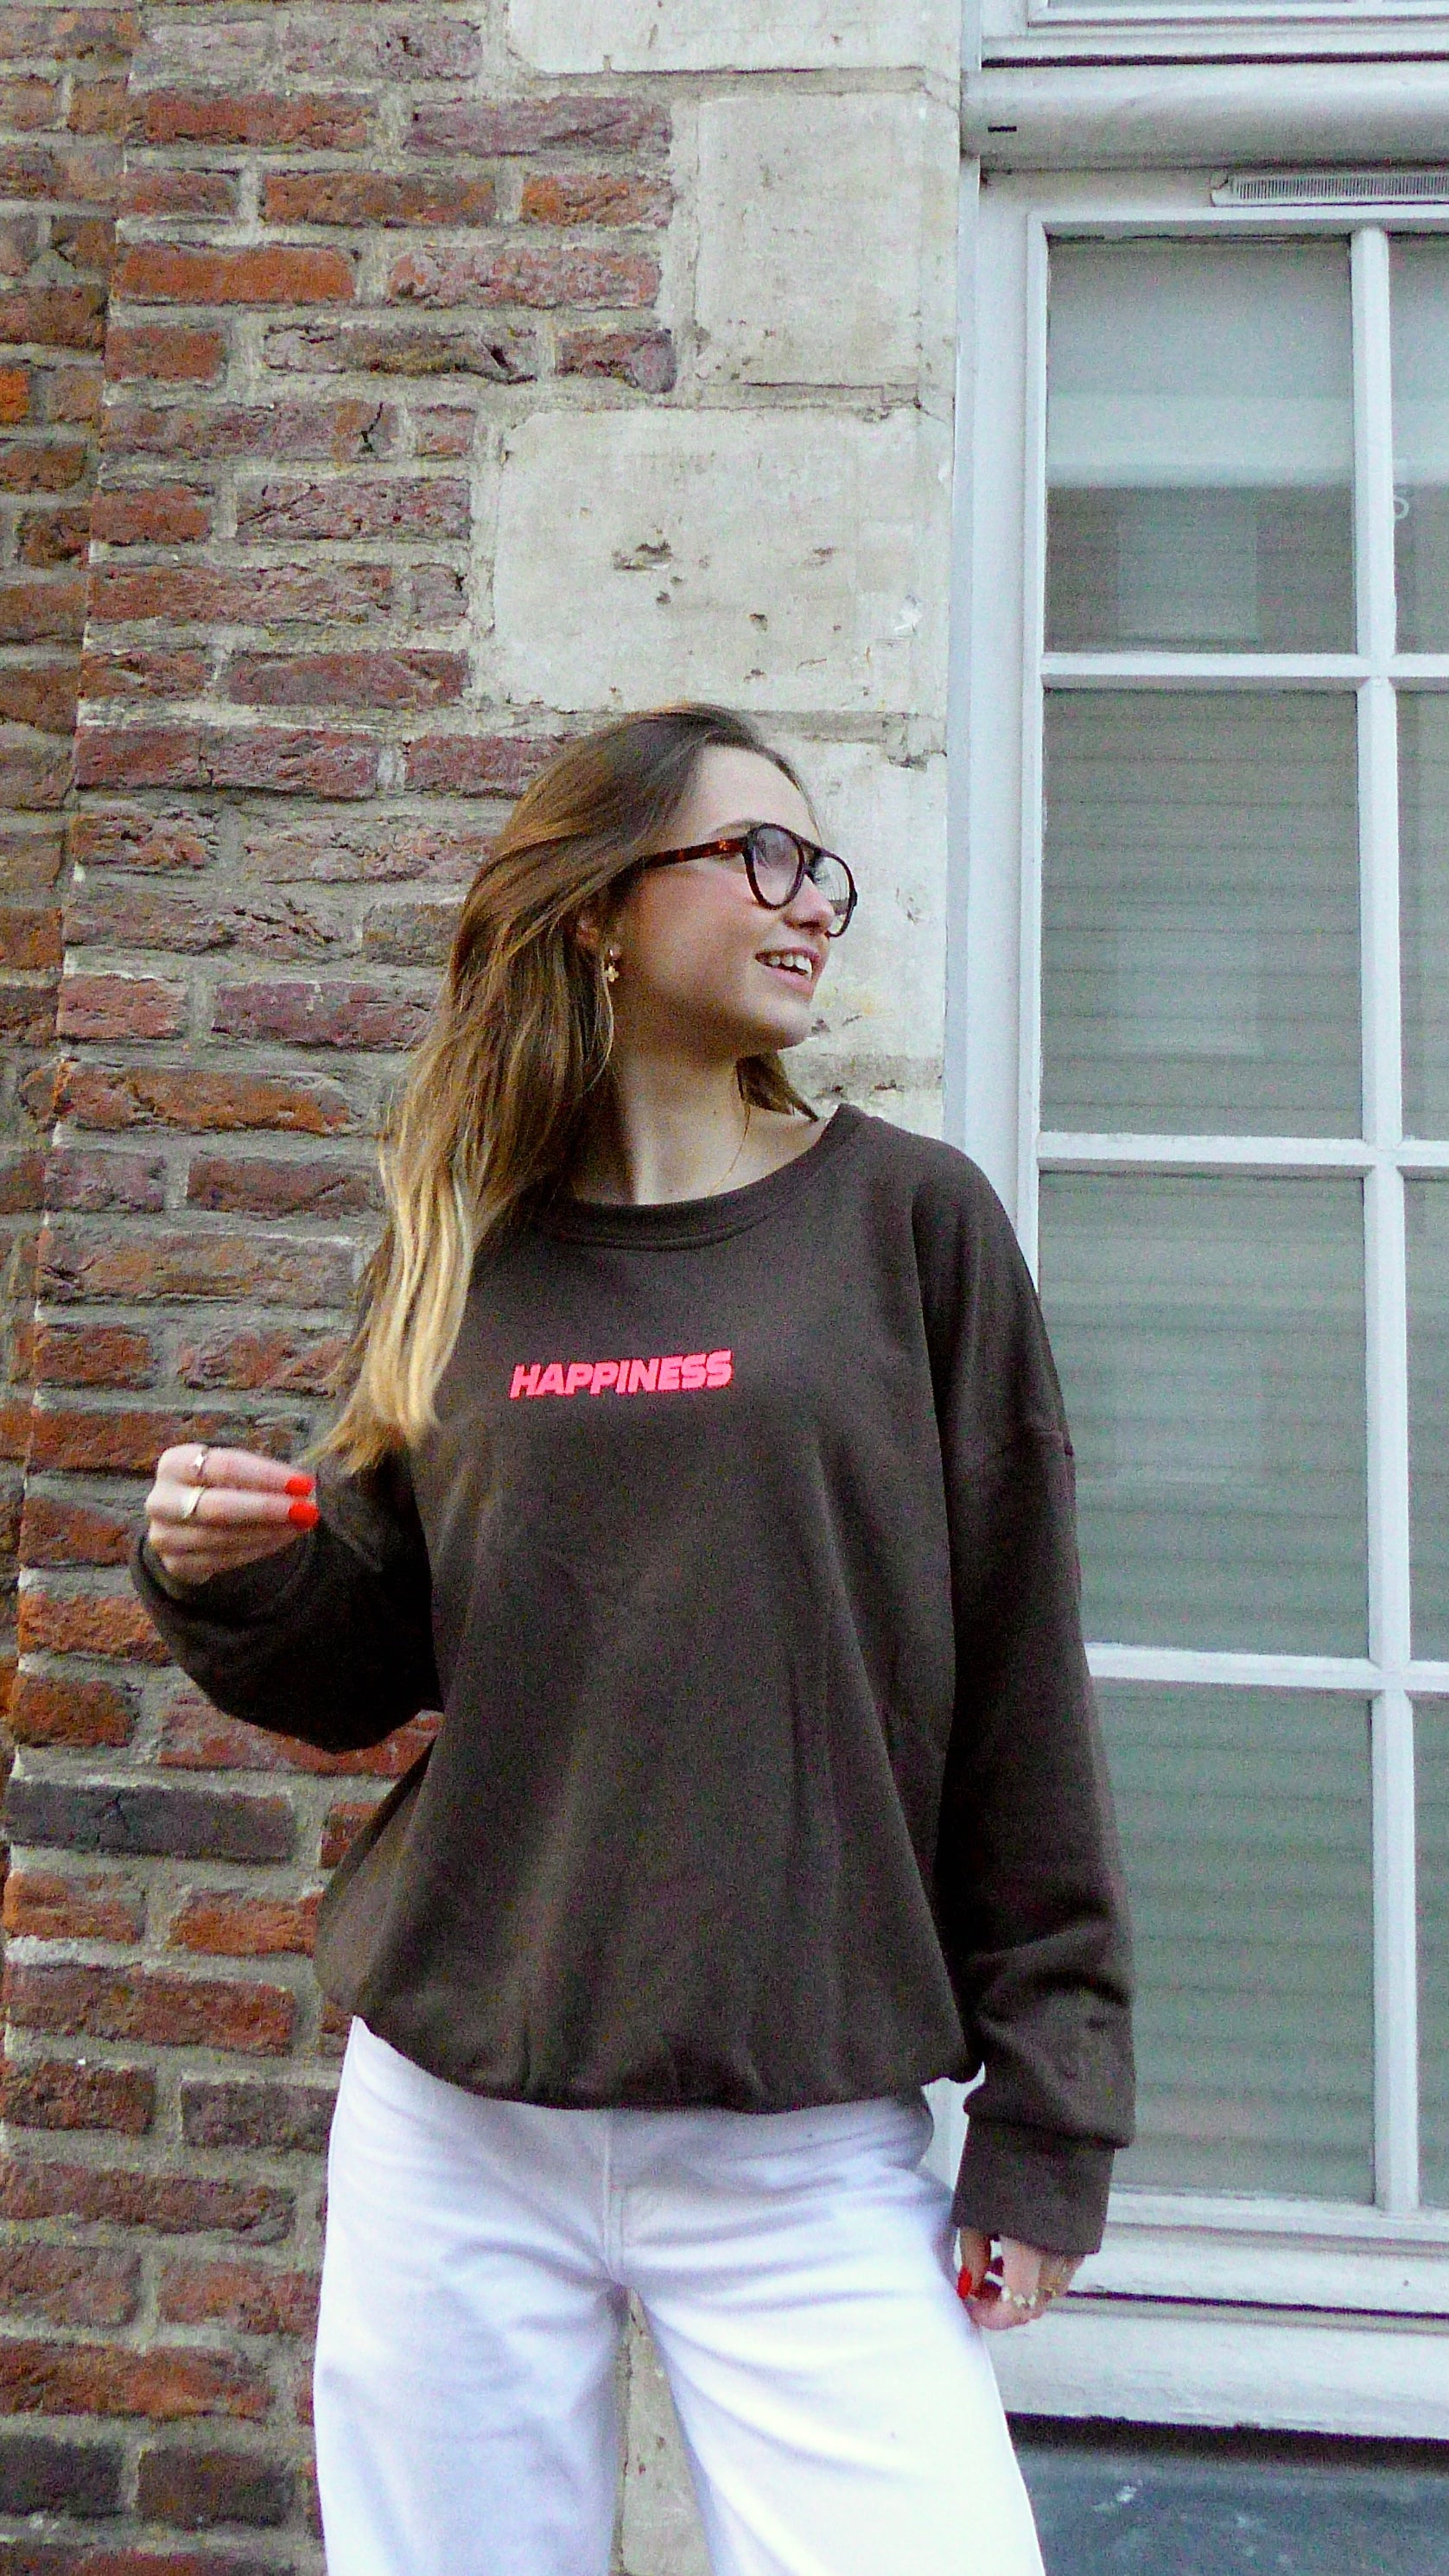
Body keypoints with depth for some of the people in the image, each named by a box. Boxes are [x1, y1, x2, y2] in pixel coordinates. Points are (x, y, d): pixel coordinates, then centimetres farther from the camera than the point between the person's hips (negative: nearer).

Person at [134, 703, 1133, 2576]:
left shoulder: (906, 1222, -3)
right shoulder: (463, 1251, 4)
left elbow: (1018, 1688, -3)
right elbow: (364, 1681, 11)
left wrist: (1045, 2114, -3)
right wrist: (231, 1580, -10)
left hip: (808, 2145, -2)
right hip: (450, 2124, 3)